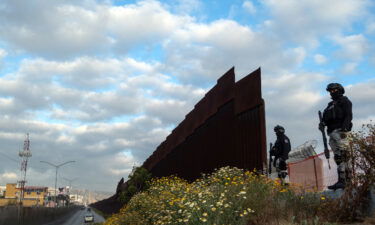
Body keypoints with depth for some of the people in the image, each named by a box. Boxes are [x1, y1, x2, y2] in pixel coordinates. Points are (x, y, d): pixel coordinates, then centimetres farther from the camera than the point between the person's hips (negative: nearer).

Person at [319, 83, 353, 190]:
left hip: (340, 131, -8)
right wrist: (322, 123, -1)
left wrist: (344, 128, -20)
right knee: (338, 157, 4)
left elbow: (348, 115, -7)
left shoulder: (344, 101, 5)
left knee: (342, 156, -16)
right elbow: (326, 118, 22)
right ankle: (347, 180, 6)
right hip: (332, 133, 8)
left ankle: (342, 181, -21)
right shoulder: (331, 104, 27)